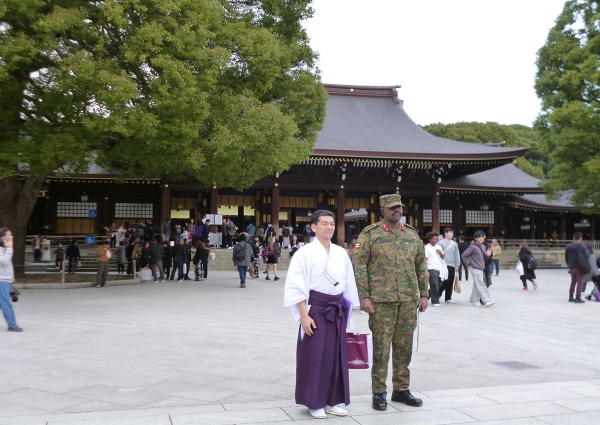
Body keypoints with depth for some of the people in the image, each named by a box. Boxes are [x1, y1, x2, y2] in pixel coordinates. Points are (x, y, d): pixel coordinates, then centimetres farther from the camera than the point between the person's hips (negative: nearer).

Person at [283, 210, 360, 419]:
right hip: (315, 309, -5)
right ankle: (314, 403, 14)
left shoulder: (341, 253, 7)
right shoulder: (305, 253, -7)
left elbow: (348, 285, 14)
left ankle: (331, 401, 22)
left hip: (337, 310, 5)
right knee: (314, 356, 0)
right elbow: (296, 287, -10)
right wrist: (304, 315, -15)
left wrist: (346, 311, 12)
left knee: (336, 356, 10)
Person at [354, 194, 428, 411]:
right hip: (381, 301, -4)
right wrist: (364, 296, -13)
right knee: (381, 348, 1)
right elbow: (359, 266, -7)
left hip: (408, 300, 5)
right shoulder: (370, 234, -3)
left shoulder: (412, 234, 11)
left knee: (404, 347, 11)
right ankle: (379, 393, 12)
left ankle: (401, 389, 24)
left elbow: (421, 266, 14)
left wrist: (424, 294, 9)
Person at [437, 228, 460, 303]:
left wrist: (457, 265, 9)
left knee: (450, 283, 7)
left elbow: (457, 255, 14)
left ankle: (448, 298, 16)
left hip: (452, 266, 5)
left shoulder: (454, 244, 12)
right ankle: (438, 295, 10)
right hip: (444, 265, -5)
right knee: (445, 282, -9)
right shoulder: (441, 243, -3)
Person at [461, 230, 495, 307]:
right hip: (475, 269, -8)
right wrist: (468, 265, -9)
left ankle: (473, 301, 21)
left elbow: (484, 257, 19)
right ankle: (486, 301, -14)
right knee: (481, 285, -11)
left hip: (481, 269, 8)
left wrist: (487, 254, -3)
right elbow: (463, 256, -12)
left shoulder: (483, 246, 10)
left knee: (477, 285, 12)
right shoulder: (472, 247, -13)